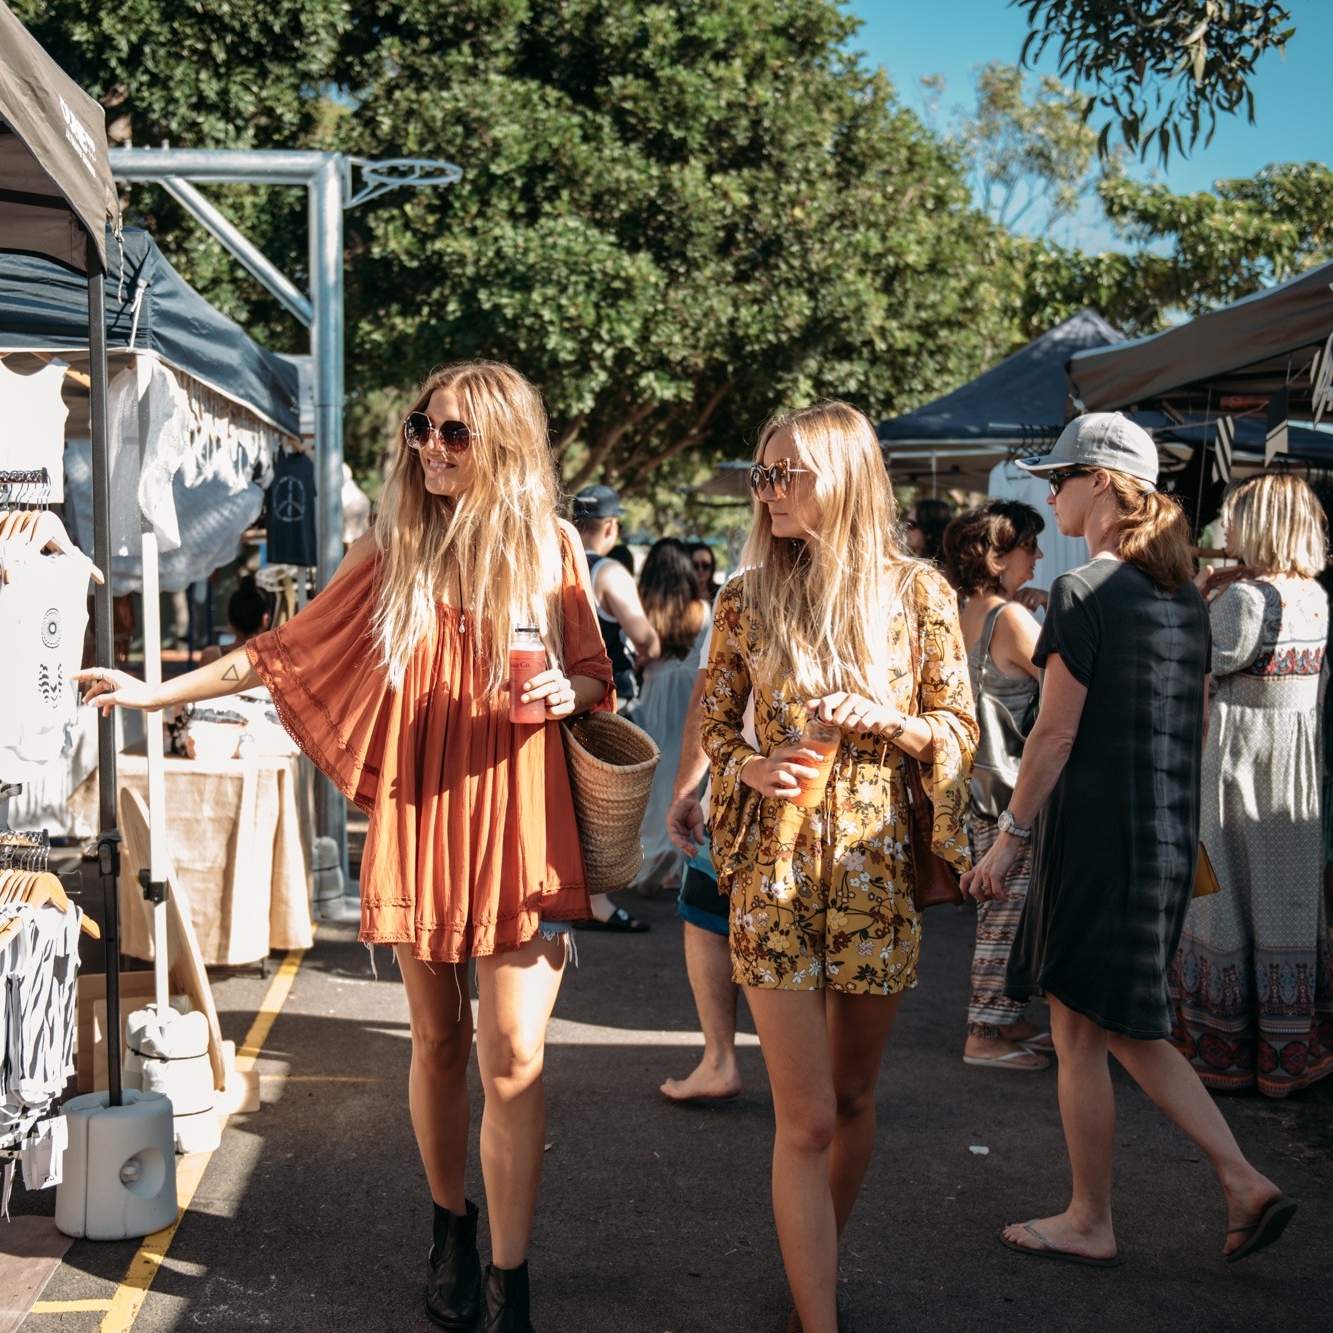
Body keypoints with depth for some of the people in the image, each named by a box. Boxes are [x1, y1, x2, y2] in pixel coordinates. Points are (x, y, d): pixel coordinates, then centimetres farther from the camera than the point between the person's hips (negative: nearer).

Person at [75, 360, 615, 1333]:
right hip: (418, 819, 2)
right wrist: (160, 691, 9)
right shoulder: (392, 554, 5)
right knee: (438, 1041, 11)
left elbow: (593, 676, 10)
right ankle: (452, 1229, 32)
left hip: (518, 824, -2)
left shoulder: (551, 550, 1)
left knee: (513, 1058, -5)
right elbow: (286, 652, 11)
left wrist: (566, 692, -13)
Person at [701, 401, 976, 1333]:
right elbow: (714, 722, 11)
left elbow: (961, 731, 3)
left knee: (853, 1097, 15)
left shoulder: (916, 592, -2)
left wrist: (889, 718, -16)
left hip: (878, 869, 1)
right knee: (806, 1122, -6)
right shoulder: (749, 597, 1)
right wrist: (746, 766, -10)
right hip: (775, 869, -1)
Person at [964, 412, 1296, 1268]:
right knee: (1129, 1030, 18)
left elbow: (1057, 732, -16)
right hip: (1167, 842, 8)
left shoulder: (1085, 593, -14)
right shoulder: (1185, 598, 10)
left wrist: (1011, 837, -9)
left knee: (1081, 1035, 5)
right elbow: (1197, 725, 15)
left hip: (1094, 838, -8)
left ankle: (1091, 1224, 17)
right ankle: (1245, 1183, 13)